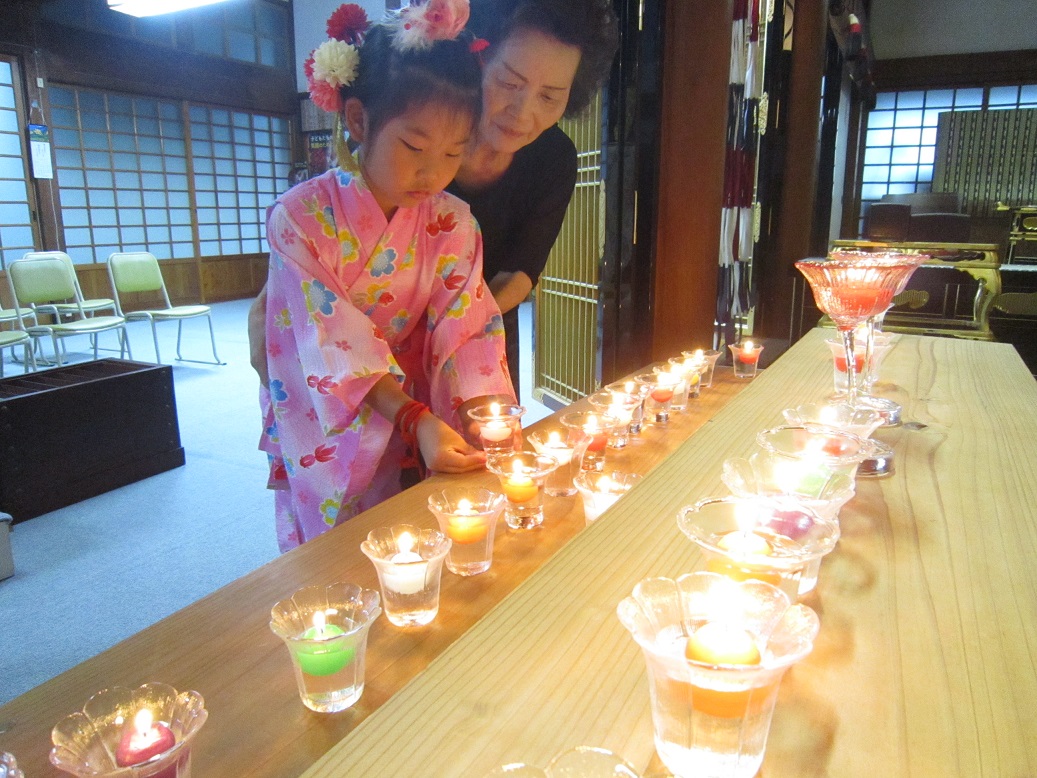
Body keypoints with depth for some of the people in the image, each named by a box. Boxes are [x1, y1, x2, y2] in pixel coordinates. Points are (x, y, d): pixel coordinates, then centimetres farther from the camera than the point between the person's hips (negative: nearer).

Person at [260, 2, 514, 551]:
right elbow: (333, 343, -23)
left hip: (417, 429, 3)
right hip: (324, 434, -2)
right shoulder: (301, 216, -17)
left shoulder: (453, 224, -7)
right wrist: (416, 420, -34)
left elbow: (467, 328, -12)